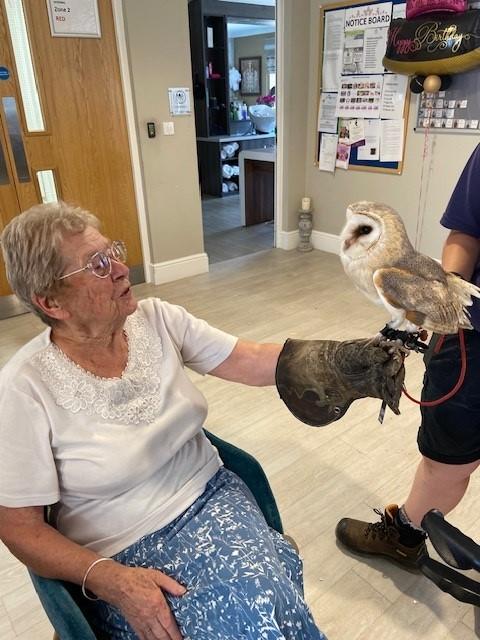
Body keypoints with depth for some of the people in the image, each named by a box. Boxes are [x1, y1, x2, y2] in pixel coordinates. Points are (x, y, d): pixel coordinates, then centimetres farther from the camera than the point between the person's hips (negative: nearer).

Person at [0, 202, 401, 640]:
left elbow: (254, 362, -8)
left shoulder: (157, 319, -5)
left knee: (264, 600, -21)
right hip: (124, 554, -3)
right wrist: (110, 579, -21)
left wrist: (357, 356, -18)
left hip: (210, 499, 4)